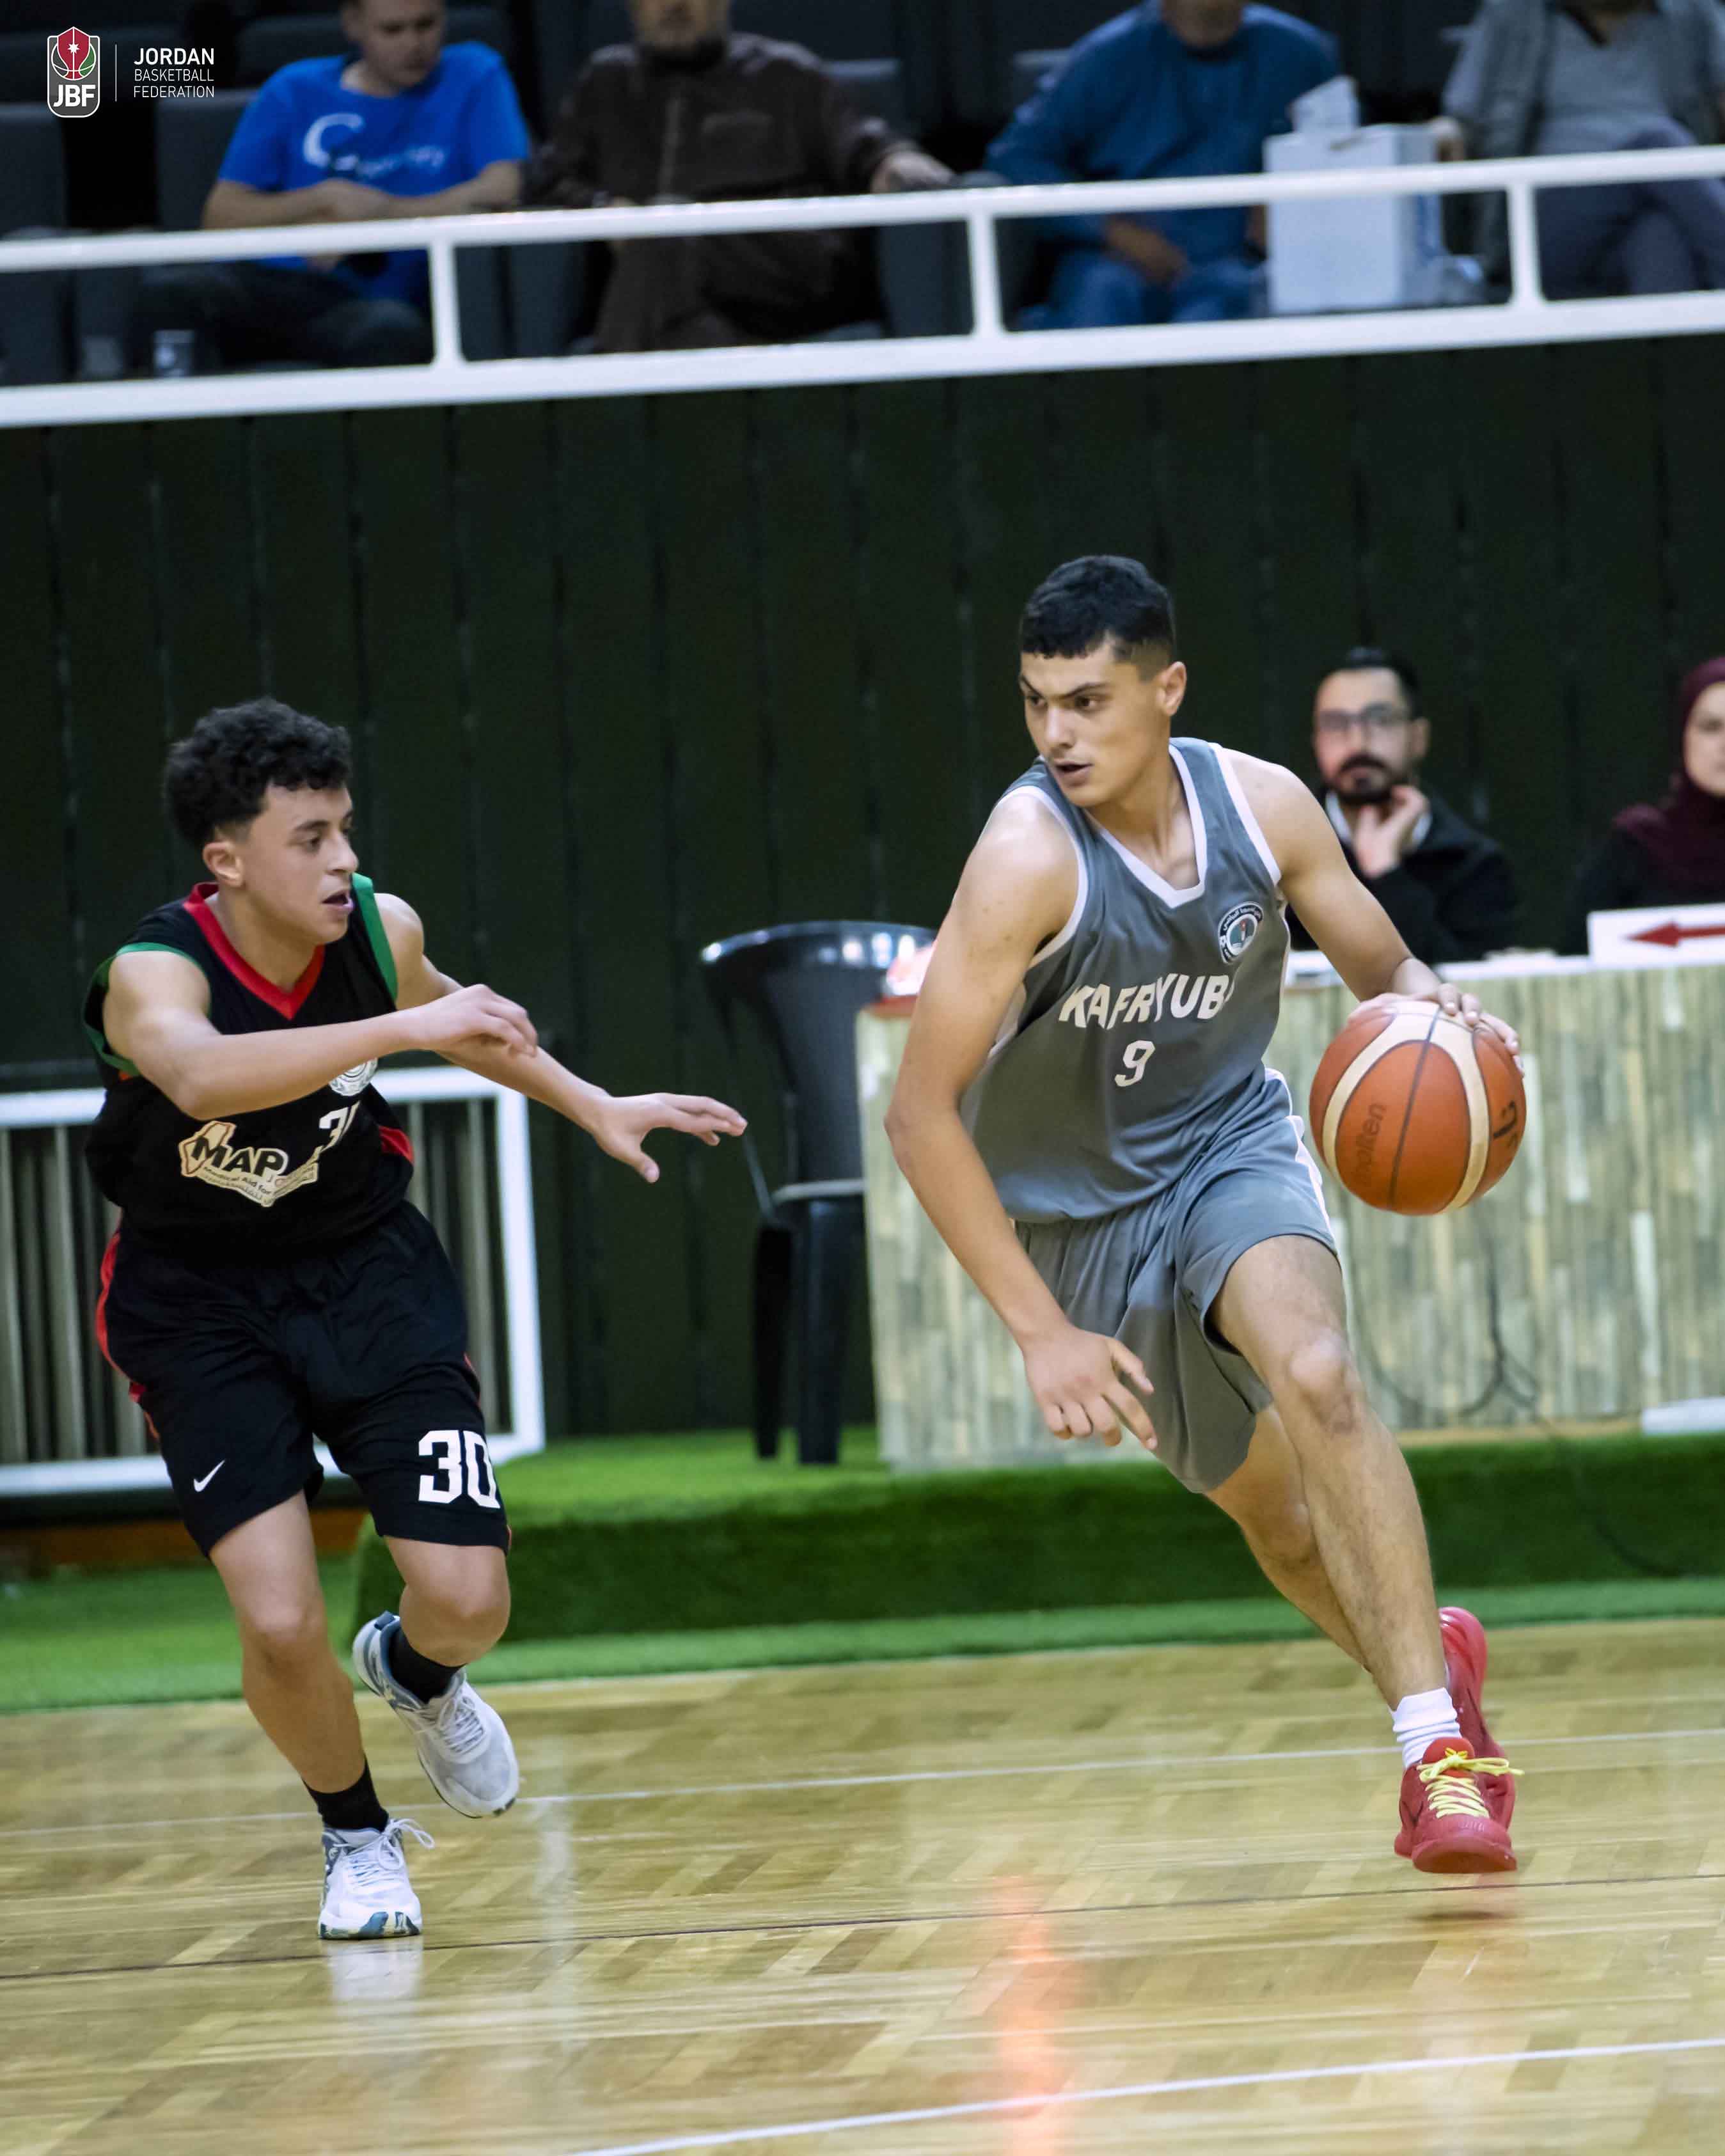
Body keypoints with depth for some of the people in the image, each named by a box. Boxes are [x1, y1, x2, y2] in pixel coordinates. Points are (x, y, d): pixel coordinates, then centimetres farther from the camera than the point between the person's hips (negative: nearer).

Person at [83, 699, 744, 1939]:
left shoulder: (380, 931, -13)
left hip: (367, 1270, 3)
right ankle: (357, 1837, 16)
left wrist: (595, 1108, 14)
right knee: (280, 1626, -15)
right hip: (200, 1304, -3)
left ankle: (416, 1673, 32)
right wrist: (401, 1028, -58)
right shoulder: (153, 975, -28)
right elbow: (201, 1072, -53)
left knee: (468, 1601, -7)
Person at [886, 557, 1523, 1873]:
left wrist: (1422, 999, -21)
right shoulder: (1031, 856, -26)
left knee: (1318, 1376, -30)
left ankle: (1440, 1743, -28)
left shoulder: (1264, 807, -13)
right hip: (1078, 1202, -1)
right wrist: (1041, 1330, -25)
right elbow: (923, 1113, -24)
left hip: (1233, 1142, 1)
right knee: (1276, 1518, 9)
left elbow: (1376, 963, 5)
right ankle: (1431, 1656, 40)